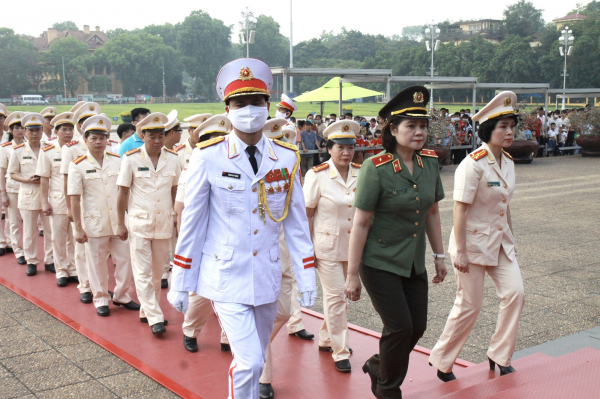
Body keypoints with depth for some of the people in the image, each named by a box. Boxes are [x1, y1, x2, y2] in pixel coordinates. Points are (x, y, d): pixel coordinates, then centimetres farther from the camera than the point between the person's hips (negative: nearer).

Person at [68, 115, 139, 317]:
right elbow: (74, 199, -5)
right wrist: (78, 228, -7)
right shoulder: (78, 165, -5)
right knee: (97, 263, 8)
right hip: (94, 223, -2)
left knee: (124, 259, 6)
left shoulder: (118, 161, 3)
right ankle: (101, 300, 23)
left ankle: (121, 296, 23)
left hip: (119, 221, 2)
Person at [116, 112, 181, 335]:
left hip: (164, 223, 3)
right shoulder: (131, 159, -8)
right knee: (143, 273, -2)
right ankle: (155, 318, 1)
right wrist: (121, 224, -1)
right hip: (139, 223, -3)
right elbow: (123, 193, -2)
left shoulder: (172, 158, 0)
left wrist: (178, 218, 9)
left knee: (158, 272, 11)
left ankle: (146, 311, 26)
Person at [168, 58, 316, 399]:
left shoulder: (287, 159, 0)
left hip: (267, 277, 4)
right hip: (227, 278, -3)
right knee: (249, 361, -13)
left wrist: (307, 279, 3)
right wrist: (180, 283, 1)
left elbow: (297, 222, 5)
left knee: (253, 361, 17)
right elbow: (192, 221, -2)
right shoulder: (208, 158, -8)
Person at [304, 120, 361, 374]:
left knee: (336, 295, 15)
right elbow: (306, 214, -5)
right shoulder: (317, 175, -10)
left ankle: (326, 339, 35)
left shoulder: (362, 174, 0)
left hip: (354, 246, 4)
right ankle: (340, 352, 11)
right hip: (327, 247, -4)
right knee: (336, 297, -1)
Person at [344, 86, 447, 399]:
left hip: (414, 264, 6)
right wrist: (352, 276, -14)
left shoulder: (430, 163, 0)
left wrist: (439, 256, 13)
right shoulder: (376, 168, -18)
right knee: (400, 326, -5)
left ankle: (376, 366, 37)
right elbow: (360, 224, -16)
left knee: (417, 326, 9)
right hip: (379, 264, -6)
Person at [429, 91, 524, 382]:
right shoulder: (473, 164, -18)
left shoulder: (508, 162, 6)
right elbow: (460, 209, -19)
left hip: (500, 242, 7)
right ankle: (441, 361, 20)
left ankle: (500, 356, 13)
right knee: (470, 306, 1)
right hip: (473, 242, -7)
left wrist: (510, 238, 18)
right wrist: (459, 250, -20)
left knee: (515, 293, -4)